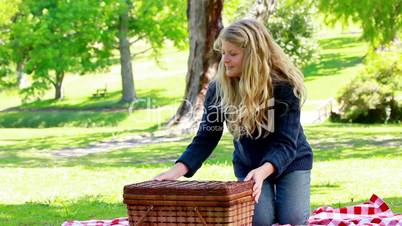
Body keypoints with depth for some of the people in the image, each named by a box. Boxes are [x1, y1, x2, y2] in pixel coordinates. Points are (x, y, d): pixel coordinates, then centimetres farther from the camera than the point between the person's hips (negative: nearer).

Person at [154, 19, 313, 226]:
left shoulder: (284, 84, -25)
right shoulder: (218, 88, -16)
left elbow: (286, 143, -29)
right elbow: (206, 138, -16)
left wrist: (263, 171, -49)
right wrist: (178, 169, -33)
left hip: (290, 161, -2)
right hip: (249, 165, 2)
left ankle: (280, 200, 20)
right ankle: (270, 203, 20)